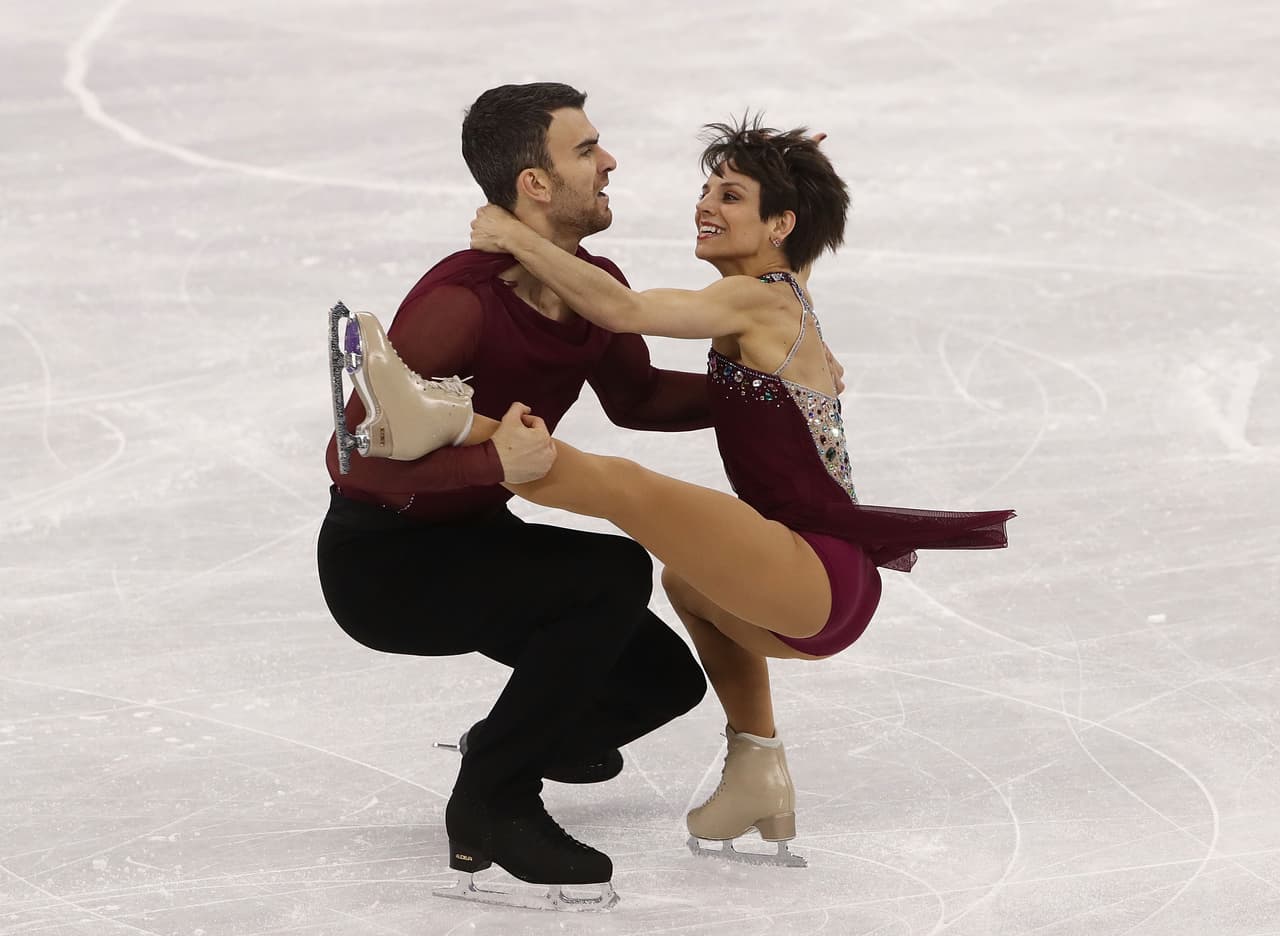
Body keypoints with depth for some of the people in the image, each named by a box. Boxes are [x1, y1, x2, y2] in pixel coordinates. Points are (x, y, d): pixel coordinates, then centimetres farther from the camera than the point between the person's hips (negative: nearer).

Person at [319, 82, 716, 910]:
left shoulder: (598, 287, -4)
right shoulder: (460, 302, -30)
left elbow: (637, 399, 16)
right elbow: (356, 454, -34)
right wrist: (491, 463, -43)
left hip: (477, 538, 9)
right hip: (381, 561, -8)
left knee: (663, 679, 4)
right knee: (615, 574, -29)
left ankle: (518, 740, 34)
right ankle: (492, 805, -16)